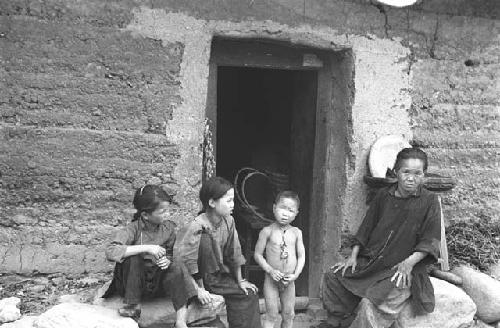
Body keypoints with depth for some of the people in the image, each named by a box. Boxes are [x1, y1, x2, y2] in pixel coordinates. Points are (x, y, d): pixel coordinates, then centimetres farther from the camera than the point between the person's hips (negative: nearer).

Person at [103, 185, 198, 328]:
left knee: (178, 267, -23)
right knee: (133, 258, -29)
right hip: (134, 282, -3)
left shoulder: (169, 228, -5)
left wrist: (167, 261, -20)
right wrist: (146, 248, -37)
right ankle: (133, 305, -15)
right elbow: (111, 252, -33)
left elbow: (172, 255, 6)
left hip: (157, 282, 4)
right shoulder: (133, 229, -17)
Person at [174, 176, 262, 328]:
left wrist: (240, 281, 4)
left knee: (249, 294, -8)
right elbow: (183, 260, -24)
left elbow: (234, 252, 1)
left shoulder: (228, 221, -7)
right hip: (198, 277, -4)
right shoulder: (196, 227, -26)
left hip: (219, 276, 4)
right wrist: (199, 288, -20)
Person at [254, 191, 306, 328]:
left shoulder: (296, 232, 0)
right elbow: (257, 255, -6)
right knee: (271, 315, 3)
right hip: (272, 279, -3)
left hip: (289, 281, 3)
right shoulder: (267, 231, -9)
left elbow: (301, 255, 3)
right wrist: (270, 270, -16)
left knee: (288, 315, 13)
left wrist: (296, 274, -9)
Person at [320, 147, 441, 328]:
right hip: (370, 262, 6)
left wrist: (409, 262, -20)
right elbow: (366, 228, 13)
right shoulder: (383, 195, 9)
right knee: (332, 277, -3)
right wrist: (353, 256, 5)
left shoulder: (429, 201, -4)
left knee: (371, 304, -29)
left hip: (402, 269, -5)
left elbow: (430, 240, -8)